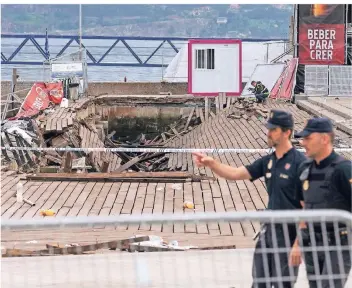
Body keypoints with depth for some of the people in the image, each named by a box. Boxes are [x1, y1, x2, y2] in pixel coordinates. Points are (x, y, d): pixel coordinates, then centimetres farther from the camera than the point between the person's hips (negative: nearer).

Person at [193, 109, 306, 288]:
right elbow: (235, 174, 8)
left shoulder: (299, 162, -16)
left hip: (289, 233, -8)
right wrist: (211, 164, -10)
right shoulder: (268, 161, 8)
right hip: (269, 230, 8)